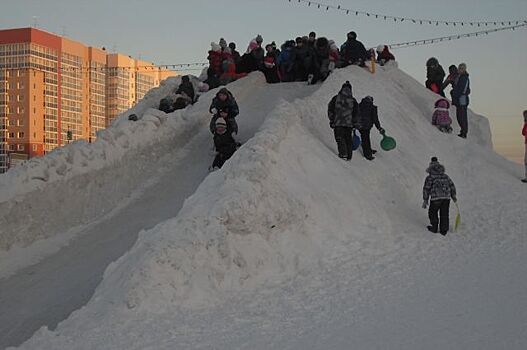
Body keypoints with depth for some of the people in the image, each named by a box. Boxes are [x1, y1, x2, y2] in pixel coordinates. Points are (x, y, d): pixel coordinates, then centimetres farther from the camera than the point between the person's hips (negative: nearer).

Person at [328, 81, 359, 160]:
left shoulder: (335, 98, 0)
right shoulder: (353, 100, 3)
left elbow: (330, 110, 1)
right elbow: (356, 113, 5)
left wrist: (331, 121, 7)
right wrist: (354, 123, 13)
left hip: (338, 123, -2)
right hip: (349, 124, 2)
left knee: (339, 138, 1)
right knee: (348, 139, 10)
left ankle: (343, 153, -14)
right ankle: (349, 156, 11)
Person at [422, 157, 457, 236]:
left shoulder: (430, 177, 4)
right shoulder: (445, 176, 17)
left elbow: (426, 189, -2)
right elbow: (452, 185, 16)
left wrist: (425, 200, 1)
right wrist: (453, 196, 21)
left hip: (436, 198, -4)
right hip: (446, 197, 4)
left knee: (433, 213, 16)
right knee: (444, 214, 12)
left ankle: (434, 228, 22)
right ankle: (444, 230, 14)